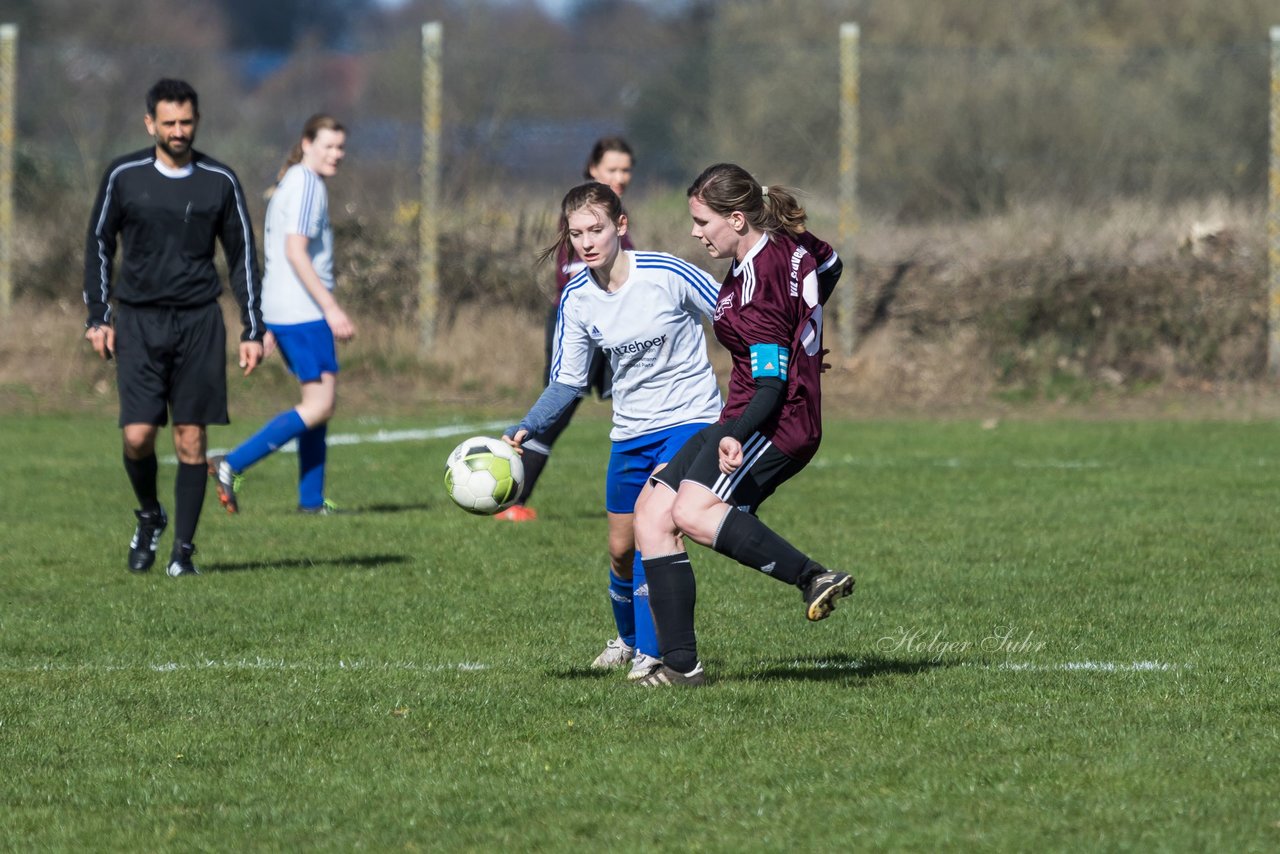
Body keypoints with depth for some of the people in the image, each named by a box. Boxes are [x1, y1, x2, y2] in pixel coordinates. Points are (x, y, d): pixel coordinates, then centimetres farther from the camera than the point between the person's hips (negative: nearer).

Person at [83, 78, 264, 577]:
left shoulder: (220, 183, 2)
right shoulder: (123, 177, 1)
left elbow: (242, 256, 9)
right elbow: (99, 246, 10)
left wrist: (252, 330, 4)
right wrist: (98, 318, 2)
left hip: (198, 322, 0)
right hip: (138, 322, 0)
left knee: (191, 438, -2)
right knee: (137, 434, -10)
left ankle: (183, 550, 7)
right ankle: (148, 517, 19)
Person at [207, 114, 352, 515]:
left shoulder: (288, 183, 19)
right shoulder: (308, 184, -11)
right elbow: (296, 251, -21)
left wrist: (267, 325, 24)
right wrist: (331, 308, -22)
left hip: (282, 312, 10)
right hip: (304, 311, -10)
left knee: (321, 402, 12)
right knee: (320, 405, -10)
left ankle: (311, 500, 11)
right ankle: (231, 466, -15)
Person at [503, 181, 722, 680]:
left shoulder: (667, 275, -19)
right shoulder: (577, 299, -6)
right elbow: (568, 382, 0)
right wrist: (525, 430, -14)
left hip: (690, 419, -5)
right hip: (630, 432, 5)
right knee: (621, 549, 11)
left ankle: (652, 653, -17)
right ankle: (628, 638, 39)